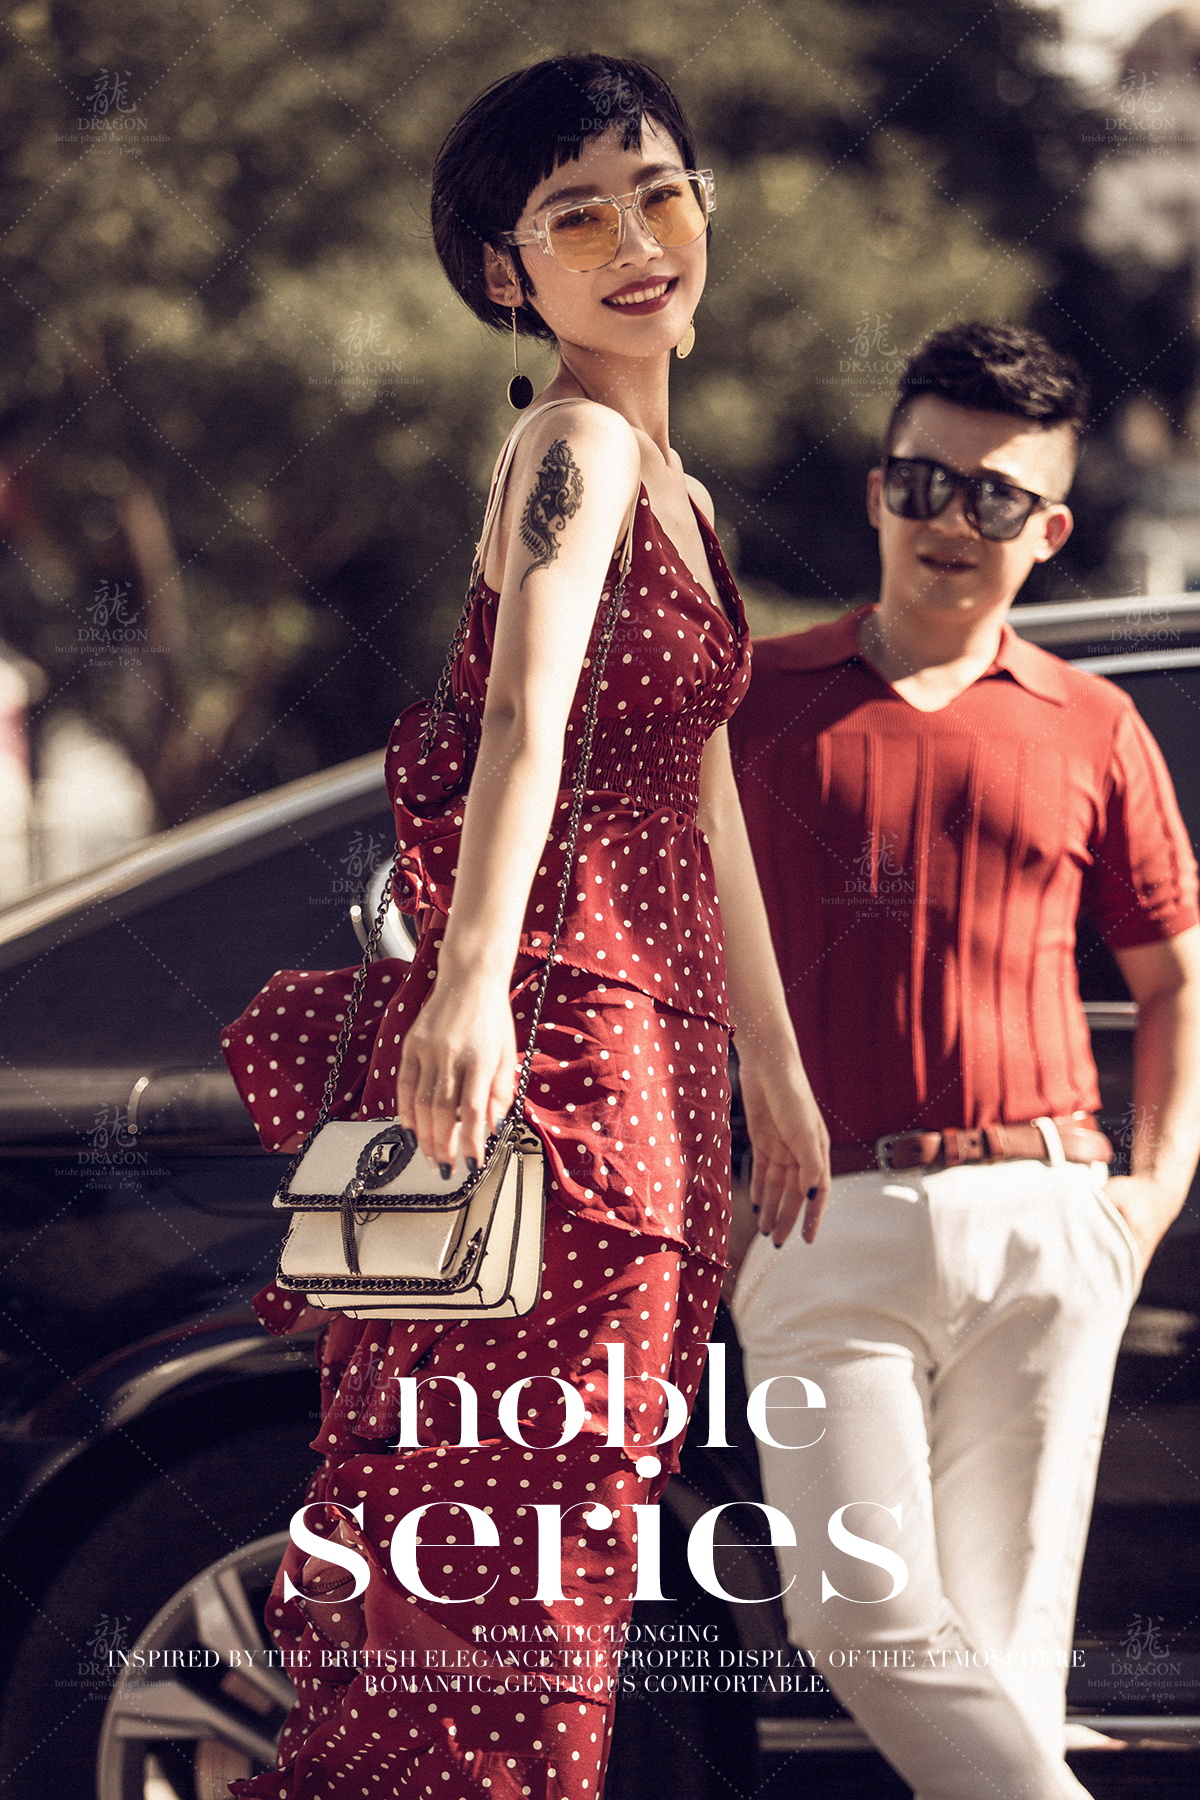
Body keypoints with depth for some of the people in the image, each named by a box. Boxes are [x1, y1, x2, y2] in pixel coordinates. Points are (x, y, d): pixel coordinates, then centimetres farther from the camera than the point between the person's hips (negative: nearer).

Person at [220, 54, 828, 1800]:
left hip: (654, 1052, 9)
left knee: (554, 1531, 9)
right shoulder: (578, 449, -10)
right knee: (499, 1541, -11)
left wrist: (777, 1074, 28)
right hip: (554, 1035, -9)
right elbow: (526, 719, -27)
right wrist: (469, 986, -41)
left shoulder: (671, 486, 19)